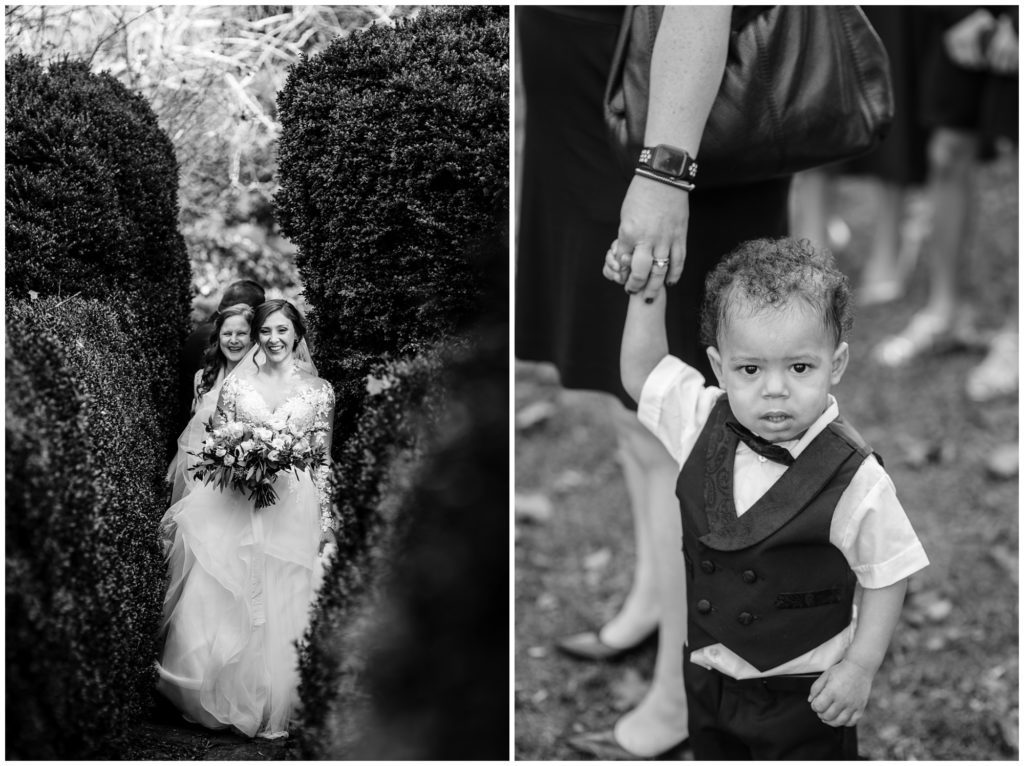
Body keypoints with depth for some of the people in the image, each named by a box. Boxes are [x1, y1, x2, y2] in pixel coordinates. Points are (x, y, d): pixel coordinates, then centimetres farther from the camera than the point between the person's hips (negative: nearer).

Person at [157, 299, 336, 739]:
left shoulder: (318, 391, 6)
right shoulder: (235, 384, 7)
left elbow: (322, 460, 6)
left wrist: (325, 521, 2)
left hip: (293, 509, -1)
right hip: (235, 505, 1)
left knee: (282, 608, -2)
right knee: (223, 603, -4)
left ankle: (273, 709, 10)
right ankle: (224, 700, 10)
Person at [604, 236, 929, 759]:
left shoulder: (853, 478, -24)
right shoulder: (705, 423, -11)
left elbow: (886, 574, -13)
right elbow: (642, 373, 3)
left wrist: (861, 666, -16)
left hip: (804, 692, -5)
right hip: (706, 671, 5)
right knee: (713, 754, 24)